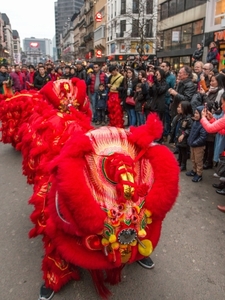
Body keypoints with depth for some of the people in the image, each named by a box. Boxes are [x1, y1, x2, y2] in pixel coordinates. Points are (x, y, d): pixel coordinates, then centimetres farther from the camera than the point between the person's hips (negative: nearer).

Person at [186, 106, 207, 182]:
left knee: (198, 161, 6)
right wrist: (189, 140, 7)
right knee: (193, 159, 23)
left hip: (199, 146, -9)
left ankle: (199, 174, 20)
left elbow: (203, 137, -28)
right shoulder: (195, 122, 3)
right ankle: (194, 171, 41)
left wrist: (194, 143, -24)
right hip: (192, 145, 9)